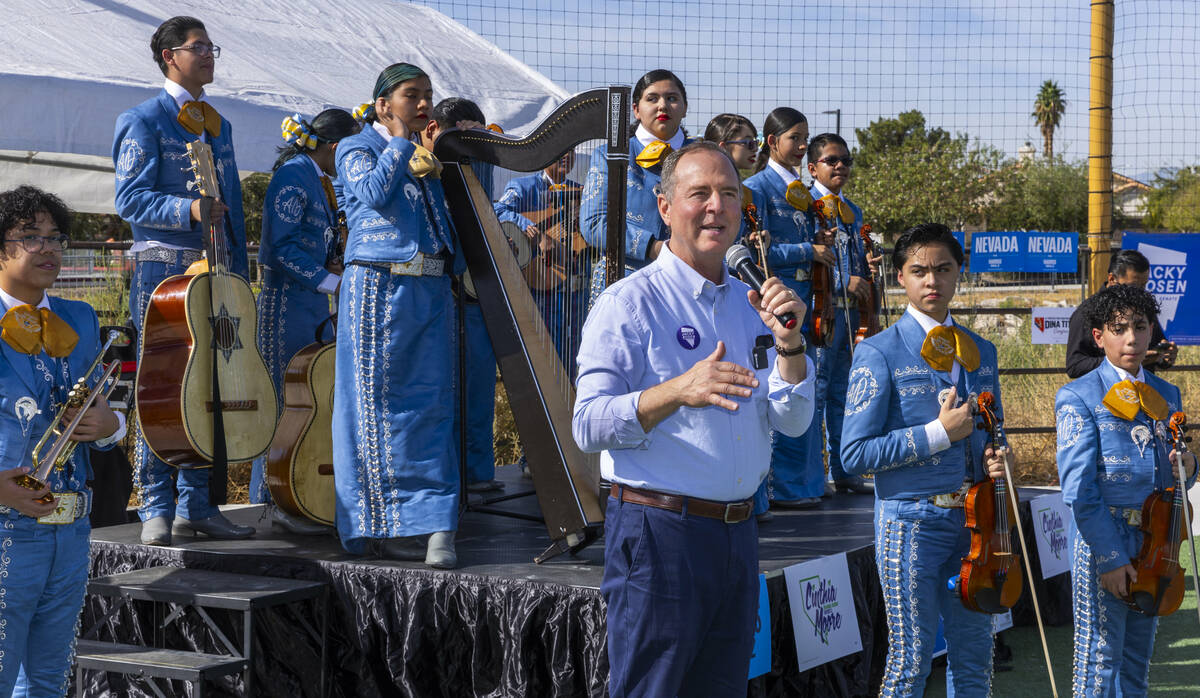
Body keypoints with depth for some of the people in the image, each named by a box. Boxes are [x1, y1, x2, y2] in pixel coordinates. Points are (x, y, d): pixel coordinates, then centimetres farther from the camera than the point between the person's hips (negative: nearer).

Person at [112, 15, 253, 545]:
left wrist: (239, 273, 15)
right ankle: (157, 509, 1)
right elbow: (129, 200, -11)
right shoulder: (145, 121, -3)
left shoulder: (219, 126, 19)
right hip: (164, 269, -7)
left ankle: (195, 505, 15)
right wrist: (188, 209, -25)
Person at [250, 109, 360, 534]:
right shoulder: (293, 176, -13)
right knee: (288, 403, -5)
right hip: (287, 303, -10)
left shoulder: (319, 180, 16)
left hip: (315, 306, 10)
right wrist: (331, 281, -17)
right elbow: (282, 246, -19)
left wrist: (331, 264, 3)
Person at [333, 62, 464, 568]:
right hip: (378, 285, -5)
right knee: (377, 407, -3)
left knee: (430, 406, -2)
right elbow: (374, 192, -13)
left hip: (432, 290, 5)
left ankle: (434, 526, -3)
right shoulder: (356, 149, 6)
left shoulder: (429, 153, 21)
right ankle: (380, 525, 4)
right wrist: (400, 143, -4)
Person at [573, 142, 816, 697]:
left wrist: (788, 341, -10)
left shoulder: (750, 304, 13)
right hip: (659, 531, -6)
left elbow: (792, 421, 7)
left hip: (737, 534, 6)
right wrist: (679, 391, -29)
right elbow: (588, 424, -15)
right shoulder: (630, 302, -6)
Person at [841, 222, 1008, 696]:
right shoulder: (880, 353, -6)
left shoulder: (980, 353, 12)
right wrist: (939, 434, -15)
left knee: (974, 656, 10)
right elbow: (856, 455, -11)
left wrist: (995, 459, 1)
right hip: (911, 521, -5)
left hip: (972, 519, 5)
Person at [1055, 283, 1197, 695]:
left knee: (1138, 662, 14)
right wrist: (1111, 558, -15)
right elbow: (1079, 491, -13)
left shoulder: (1166, 395, 11)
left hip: (1154, 545, 6)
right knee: (1099, 662, 0)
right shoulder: (1078, 398, -8)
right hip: (1104, 542, -6)